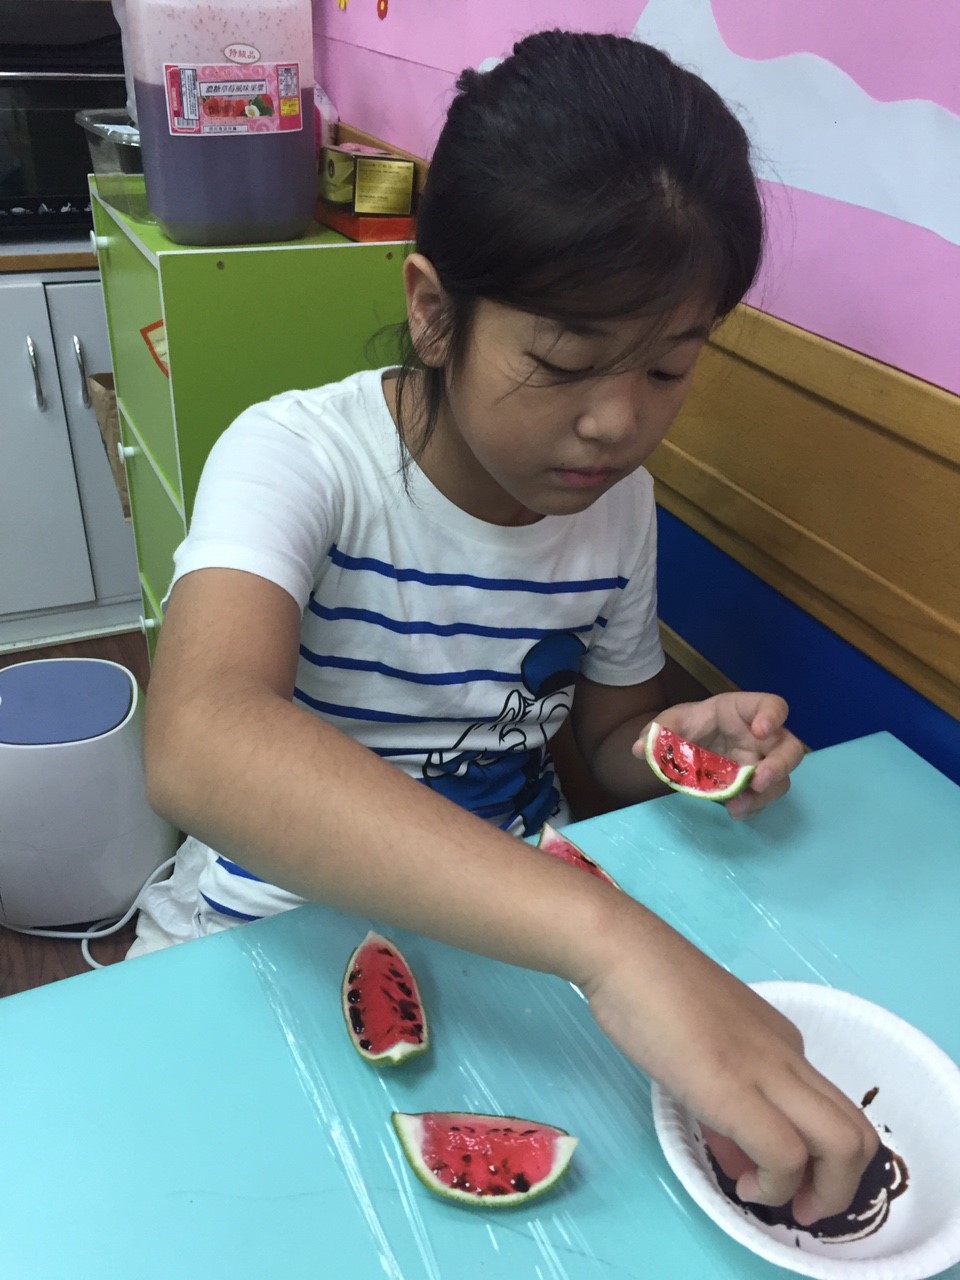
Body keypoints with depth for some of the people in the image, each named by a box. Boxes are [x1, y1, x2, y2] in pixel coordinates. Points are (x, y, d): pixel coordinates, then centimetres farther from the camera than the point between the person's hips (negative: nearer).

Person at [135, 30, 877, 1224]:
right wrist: (604, 934, -51)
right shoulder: (299, 455, -22)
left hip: (516, 930, 3)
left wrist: (681, 748, -17)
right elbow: (199, 747, -41)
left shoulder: (620, 498, -6)